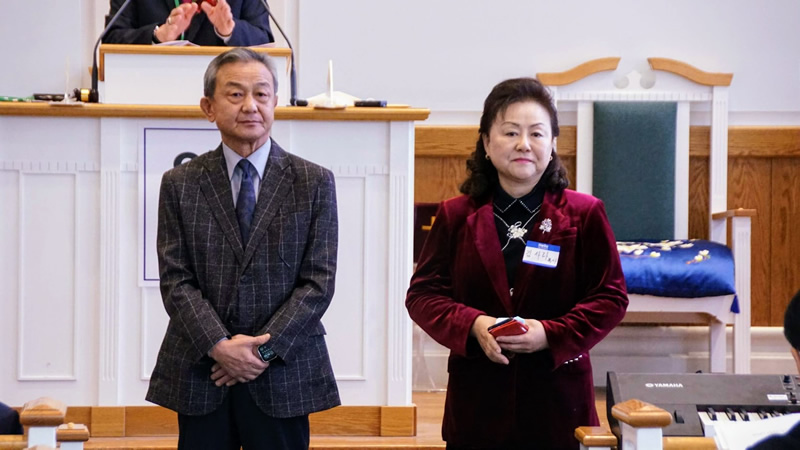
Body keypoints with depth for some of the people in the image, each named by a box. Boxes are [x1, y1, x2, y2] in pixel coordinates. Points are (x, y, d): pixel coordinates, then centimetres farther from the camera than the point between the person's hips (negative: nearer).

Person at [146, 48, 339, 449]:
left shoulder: (314, 183, 3)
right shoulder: (180, 185, 6)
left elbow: (318, 281, -2)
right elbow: (176, 280, -1)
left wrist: (265, 349, -11)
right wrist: (219, 347, -14)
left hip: (283, 375, -1)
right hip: (200, 377, 1)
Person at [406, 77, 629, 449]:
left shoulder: (584, 215, 4)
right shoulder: (456, 217, 9)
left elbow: (611, 298, 1)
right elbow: (422, 294, 6)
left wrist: (551, 334, -15)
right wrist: (473, 325, -14)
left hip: (557, 401, -1)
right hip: (477, 401, 1)